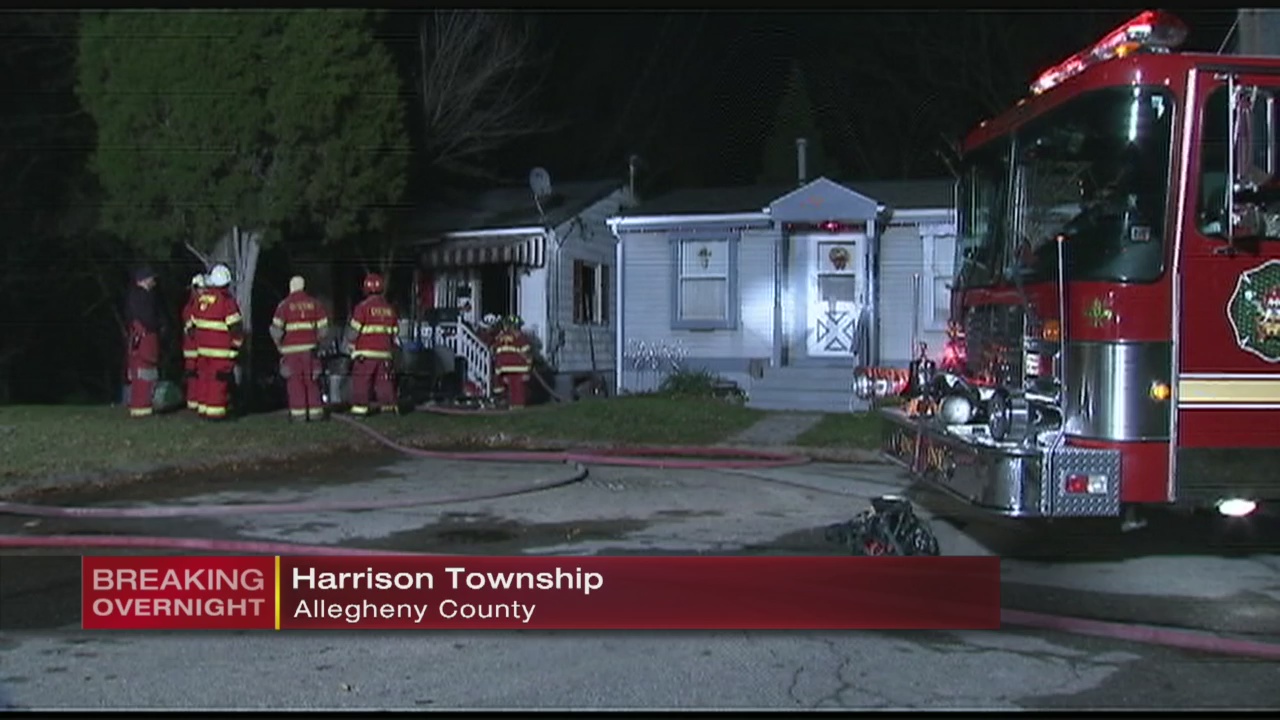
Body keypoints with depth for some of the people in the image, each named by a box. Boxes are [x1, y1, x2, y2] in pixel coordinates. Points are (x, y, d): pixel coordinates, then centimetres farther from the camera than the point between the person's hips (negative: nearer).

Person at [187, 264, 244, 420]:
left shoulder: (201, 298, 9)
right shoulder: (227, 300, -13)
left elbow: (191, 323, 17)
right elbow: (235, 325, -15)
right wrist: (237, 343, -1)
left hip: (202, 348, 6)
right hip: (221, 349, -6)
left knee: (203, 377, 14)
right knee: (219, 379, -4)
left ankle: (202, 407, 20)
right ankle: (215, 411, -5)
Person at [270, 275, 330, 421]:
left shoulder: (285, 305, -4)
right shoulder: (314, 303, 5)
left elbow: (276, 328, -7)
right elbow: (323, 327, 4)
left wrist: (279, 344, 9)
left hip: (291, 349, -2)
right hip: (310, 348, 3)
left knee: (295, 381, 2)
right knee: (312, 381, 9)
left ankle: (298, 413, 0)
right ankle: (315, 411, 8)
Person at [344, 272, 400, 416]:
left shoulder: (363, 307, -8)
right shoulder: (389, 309, 10)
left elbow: (354, 330, -6)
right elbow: (395, 333, 16)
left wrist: (348, 345, 8)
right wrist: (393, 350, 26)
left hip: (365, 352, -5)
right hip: (384, 352, 5)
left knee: (361, 381, -1)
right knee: (385, 381, 8)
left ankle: (360, 406, -4)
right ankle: (389, 405, 6)